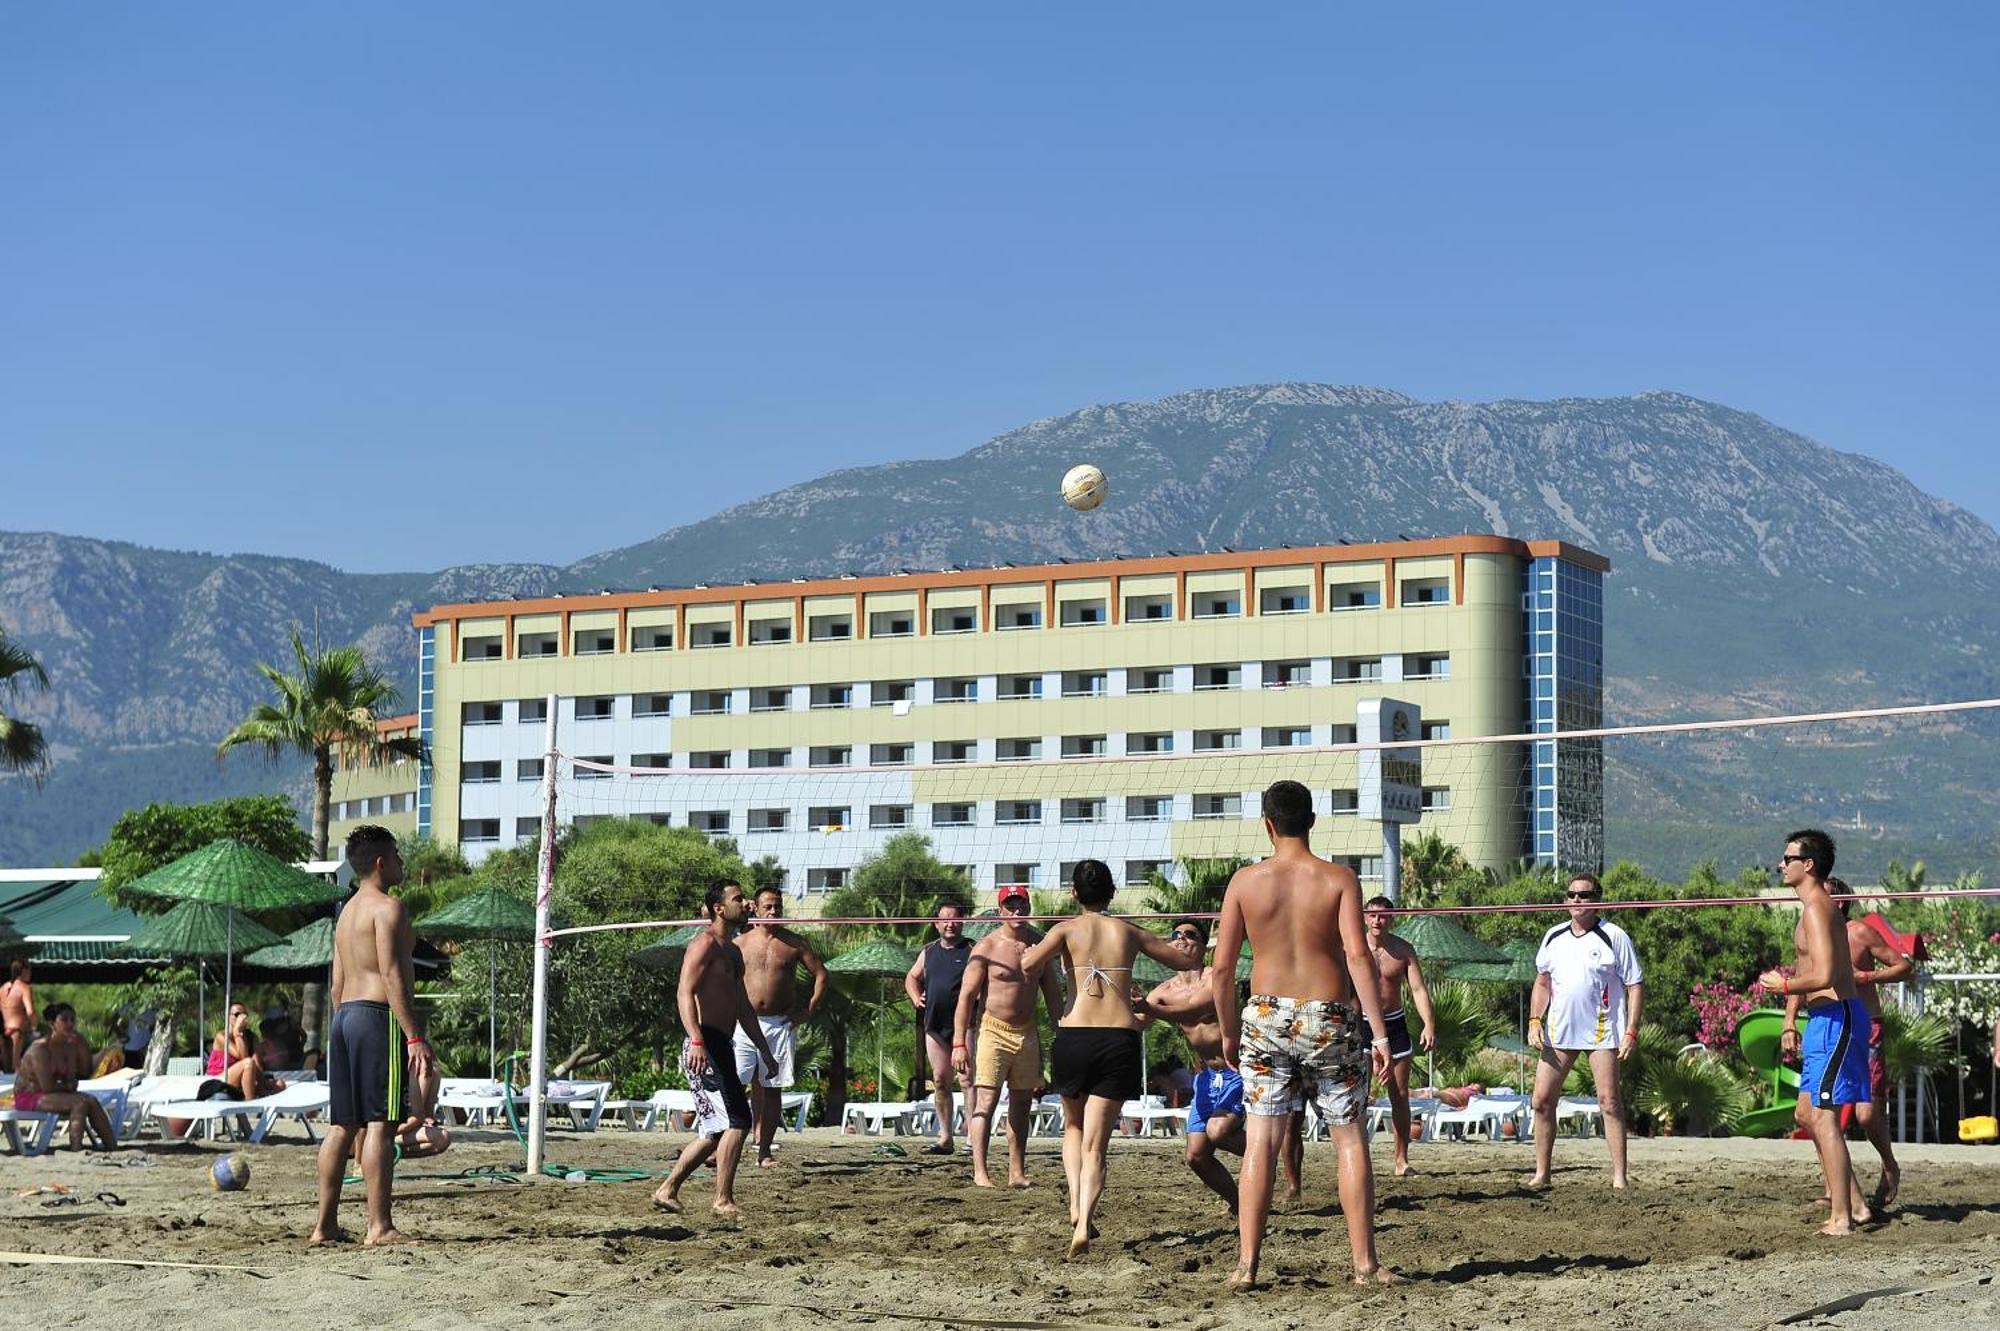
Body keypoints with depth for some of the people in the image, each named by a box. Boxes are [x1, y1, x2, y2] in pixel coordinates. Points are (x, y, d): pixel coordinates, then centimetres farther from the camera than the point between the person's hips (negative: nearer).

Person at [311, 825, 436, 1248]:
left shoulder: (347, 911, 20)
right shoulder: (388, 907, -8)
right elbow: (392, 975, -16)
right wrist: (415, 1038, -19)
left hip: (344, 1017, 9)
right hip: (377, 1015, -9)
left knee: (342, 1124, 10)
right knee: (380, 1123, -9)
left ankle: (326, 1224, 11)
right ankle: (379, 1227, -12)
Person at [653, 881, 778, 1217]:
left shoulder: (733, 951, 22)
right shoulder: (705, 943, -8)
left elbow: (743, 1007, 30)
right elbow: (684, 993, -19)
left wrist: (764, 1051, 29)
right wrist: (697, 1041, -31)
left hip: (720, 1047, 10)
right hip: (704, 1046, -10)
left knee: (716, 1131, 13)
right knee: (737, 1121, -13)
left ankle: (667, 1191, 18)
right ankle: (723, 1200, -10)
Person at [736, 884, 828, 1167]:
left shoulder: (794, 943, 5)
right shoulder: (741, 943, 5)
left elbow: (821, 974, 9)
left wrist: (809, 1010, 1)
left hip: (779, 1024, 1)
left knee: (772, 1088, 2)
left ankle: (764, 1152, 6)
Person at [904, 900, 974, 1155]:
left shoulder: (972, 951, 0)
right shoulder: (929, 953, 16)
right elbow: (912, 978, 30)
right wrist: (916, 997, 12)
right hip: (935, 1026, 6)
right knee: (940, 1081, 7)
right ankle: (945, 1138, 13)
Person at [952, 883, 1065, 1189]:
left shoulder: (1038, 943, 7)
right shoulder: (987, 947, -9)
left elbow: (1052, 991, 17)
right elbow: (966, 995, -10)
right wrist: (959, 1043, -17)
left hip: (1028, 1032, 6)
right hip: (994, 1030, -5)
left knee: (1022, 1105, 9)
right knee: (986, 1101, -13)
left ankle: (1017, 1172, 16)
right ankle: (979, 1172, -16)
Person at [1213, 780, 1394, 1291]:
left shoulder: (1246, 880, 0)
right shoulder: (1339, 879, -3)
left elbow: (1221, 968, 1)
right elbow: (1359, 955, -13)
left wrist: (1229, 1032, 13)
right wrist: (1379, 1032, -12)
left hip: (1267, 1018, 1)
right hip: (1331, 1018, -1)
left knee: (1260, 1141, 3)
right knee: (1350, 1138, 9)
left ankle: (1246, 1263, -1)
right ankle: (1365, 1262, 9)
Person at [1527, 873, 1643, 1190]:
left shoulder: (1614, 937, -4)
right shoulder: (1554, 937, 11)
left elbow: (1635, 985, -4)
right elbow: (1542, 982, 20)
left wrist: (1631, 1032, -11)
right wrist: (1534, 1021, 7)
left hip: (1602, 1032, -5)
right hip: (1558, 1031, 5)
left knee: (1609, 1102, -6)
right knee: (1542, 1101, 2)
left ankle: (1620, 1176, -3)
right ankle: (1541, 1174, 11)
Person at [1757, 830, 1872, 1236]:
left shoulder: (1816, 909, -16)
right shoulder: (1821, 904, 17)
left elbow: (1824, 976, -25)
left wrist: (1783, 986, -11)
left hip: (1835, 1018, -11)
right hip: (1826, 1019, 11)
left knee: (1822, 1115, -9)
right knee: (1807, 1112, 15)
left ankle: (1840, 1218, -7)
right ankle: (1854, 1204, 17)